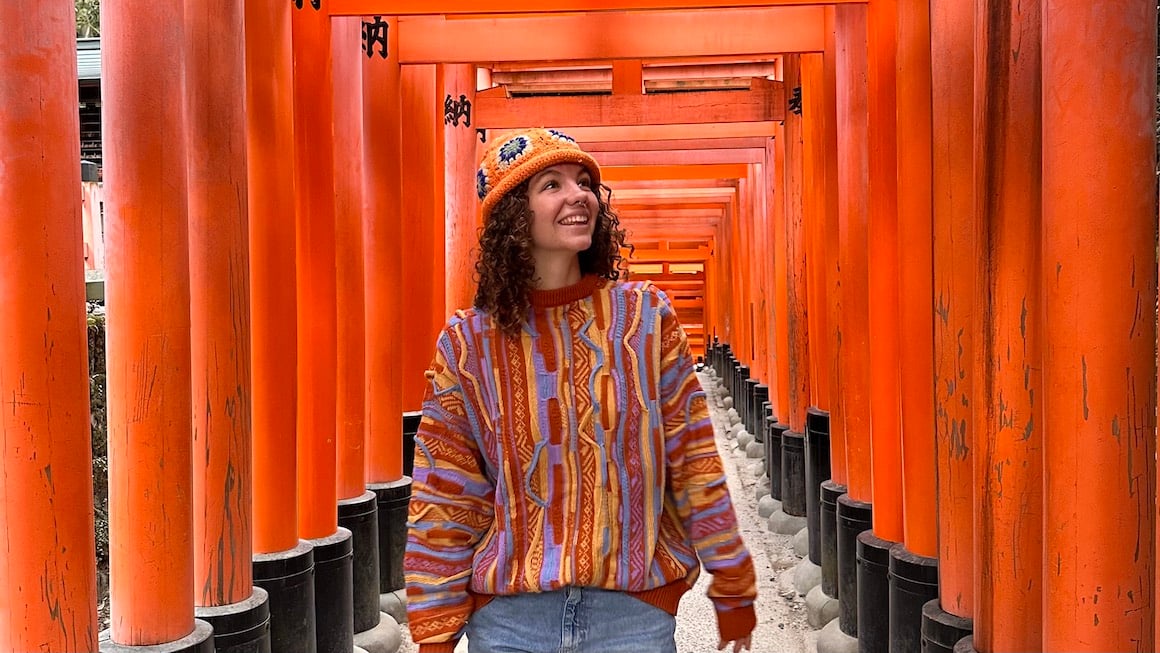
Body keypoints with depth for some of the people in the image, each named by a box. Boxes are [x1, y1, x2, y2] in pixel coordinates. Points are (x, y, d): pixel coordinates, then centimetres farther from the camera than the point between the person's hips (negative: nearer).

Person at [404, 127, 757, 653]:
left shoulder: (646, 316, -2)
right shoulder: (468, 344, -3)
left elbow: (694, 463, 0)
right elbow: (445, 502, 0)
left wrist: (733, 589, 3)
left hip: (634, 610, 1)